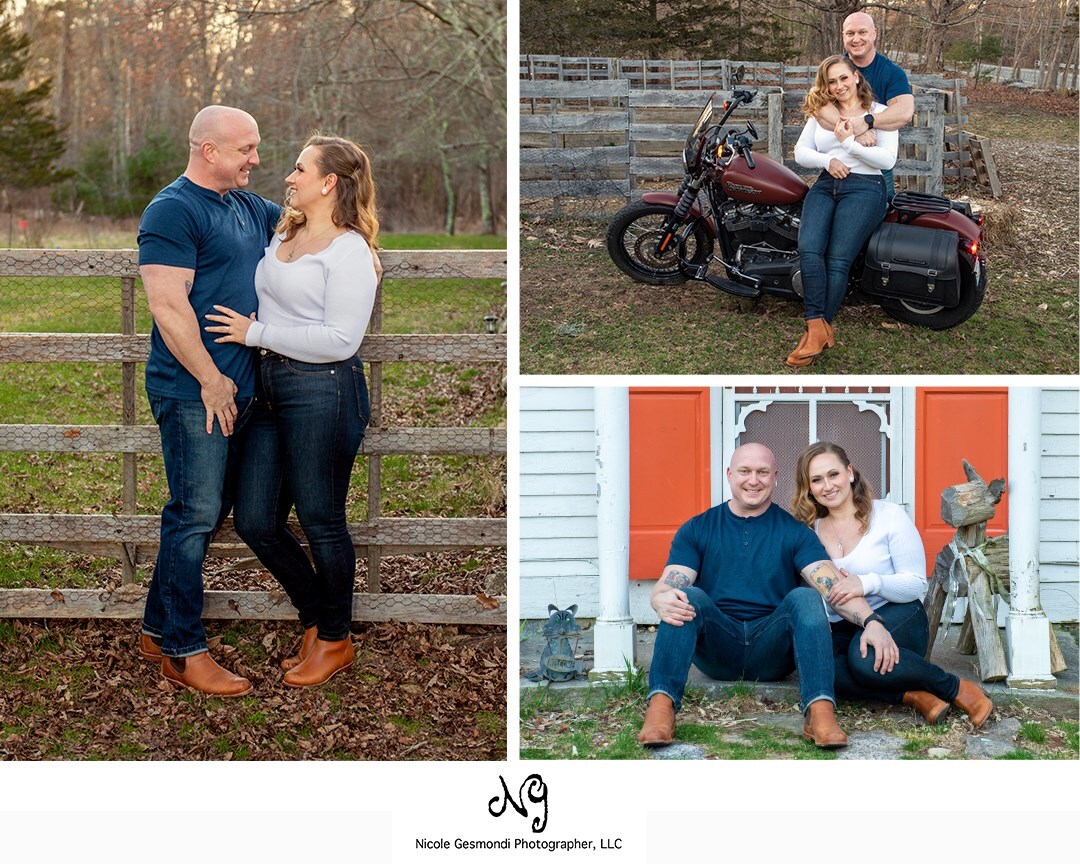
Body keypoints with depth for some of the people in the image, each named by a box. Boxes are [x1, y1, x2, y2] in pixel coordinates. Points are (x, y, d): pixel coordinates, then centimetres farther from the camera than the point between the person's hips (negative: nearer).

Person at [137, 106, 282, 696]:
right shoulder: (173, 210, -12)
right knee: (195, 514, -6)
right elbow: (168, 304, -18)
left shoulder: (248, 206, 15)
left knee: (209, 510, 13)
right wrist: (209, 378, -16)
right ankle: (184, 653, 2)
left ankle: (158, 630, 25)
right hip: (193, 390, -9)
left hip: (234, 388, 9)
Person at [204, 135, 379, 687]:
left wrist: (254, 333, -16)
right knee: (255, 521, 9)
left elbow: (340, 339, -20)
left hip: (323, 390, -8)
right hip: (272, 386, 8)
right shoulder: (283, 236, 13)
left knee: (320, 520, 4)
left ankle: (335, 640, 23)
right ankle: (316, 619, 29)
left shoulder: (350, 251, -12)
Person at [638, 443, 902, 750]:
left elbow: (833, 585, -6)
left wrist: (871, 621, -27)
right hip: (715, 650, 0)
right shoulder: (696, 530, 10)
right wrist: (662, 601, -30)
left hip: (772, 652, 0)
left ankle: (820, 713, -42)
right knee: (688, 596, -26)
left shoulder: (794, 532, 8)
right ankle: (661, 707, -44)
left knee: (804, 597, -25)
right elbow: (667, 587, -3)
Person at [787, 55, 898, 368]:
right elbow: (801, 152, 15)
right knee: (808, 249, -26)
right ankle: (821, 329, -28)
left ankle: (816, 330, -21)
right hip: (825, 186, 4)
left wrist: (849, 143, -10)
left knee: (838, 259, -23)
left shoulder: (879, 113, 9)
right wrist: (828, 160, -5)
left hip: (864, 187, -3)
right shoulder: (820, 113, 22)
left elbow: (888, 159, -2)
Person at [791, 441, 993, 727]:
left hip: (899, 619, -3)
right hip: (841, 631, 3)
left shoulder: (888, 515, -3)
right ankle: (912, 695, -25)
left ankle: (958, 690, -18)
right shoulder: (810, 530, 8)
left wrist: (868, 583, -26)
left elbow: (916, 584, -7)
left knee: (865, 657, -39)